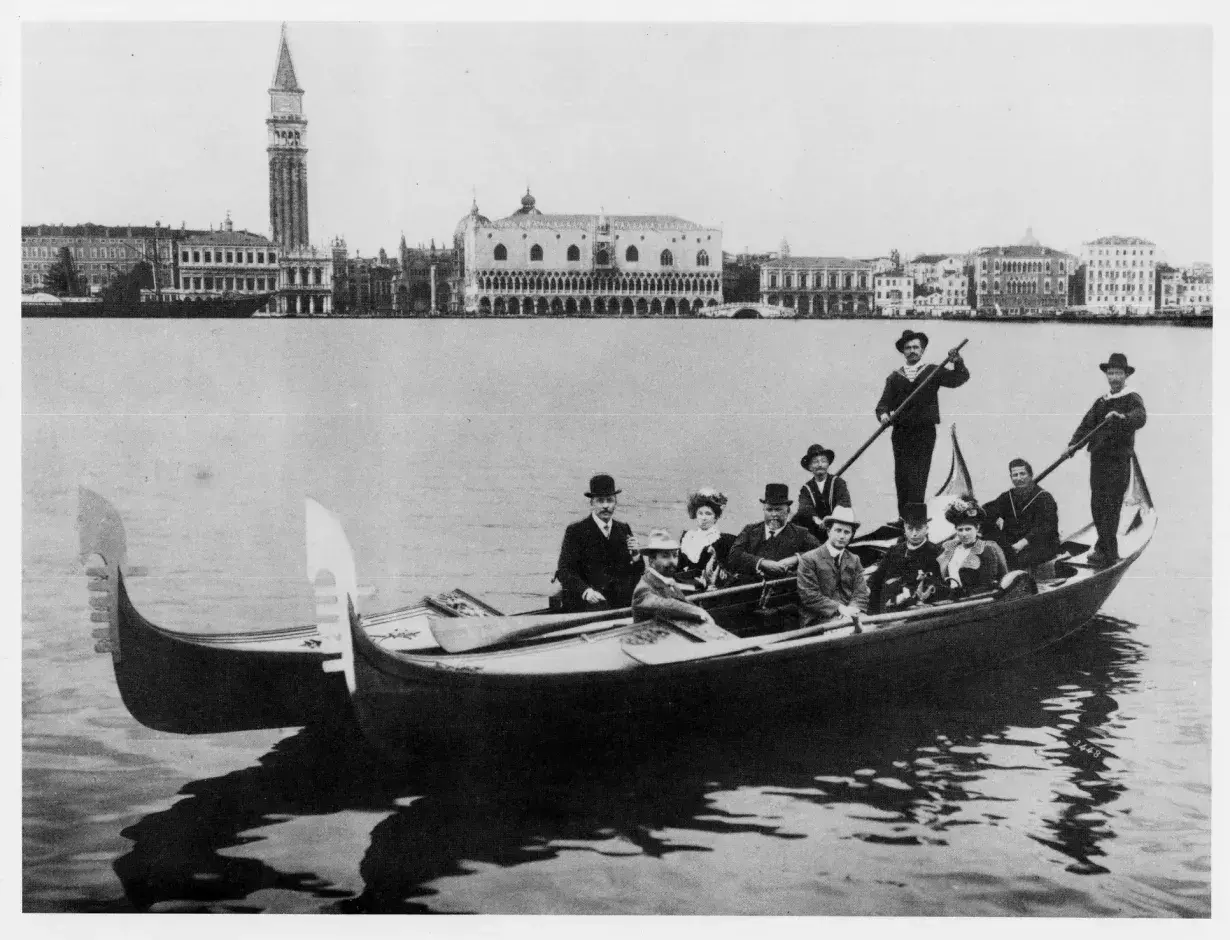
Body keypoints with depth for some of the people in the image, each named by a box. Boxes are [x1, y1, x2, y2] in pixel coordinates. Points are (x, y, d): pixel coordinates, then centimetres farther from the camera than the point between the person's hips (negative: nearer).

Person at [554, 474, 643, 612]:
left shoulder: (624, 530, 16)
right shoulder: (576, 531, 2)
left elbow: (637, 574, 18)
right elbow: (564, 571, -6)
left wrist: (636, 556, -5)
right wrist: (585, 591, -23)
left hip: (621, 600, 5)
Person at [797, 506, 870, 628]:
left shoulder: (854, 560, 18)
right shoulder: (809, 559, 1)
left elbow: (861, 593, 9)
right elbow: (809, 596, -7)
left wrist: (853, 611, -13)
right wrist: (839, 608, -17)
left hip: (850, 619, 5)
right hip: (818, 621, -5)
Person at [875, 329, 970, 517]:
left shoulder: (933, 371, 9)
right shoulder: (894, 377, 13)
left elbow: (959, 379, -2)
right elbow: (883, 403, 7)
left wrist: (958, 362, -21)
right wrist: (883, 414, -15)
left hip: (925, 433, -2)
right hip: (901, 433, 2)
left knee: (918, 478, -9)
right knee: (901, 477, -1)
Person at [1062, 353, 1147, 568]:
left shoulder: (1133, 399, -2)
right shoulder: (1101, 402, 17)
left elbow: (1140, 419, -23)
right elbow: (1087, 424, 9)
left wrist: (1122, 418, -43)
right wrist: (1073, 445, -7)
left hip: (1119, 461, -6)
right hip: (1098, 460, 6)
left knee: (1110, 506, -7)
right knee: (1096, 504, 9)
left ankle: (1107, 553, -2)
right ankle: (1104, 547, 22)